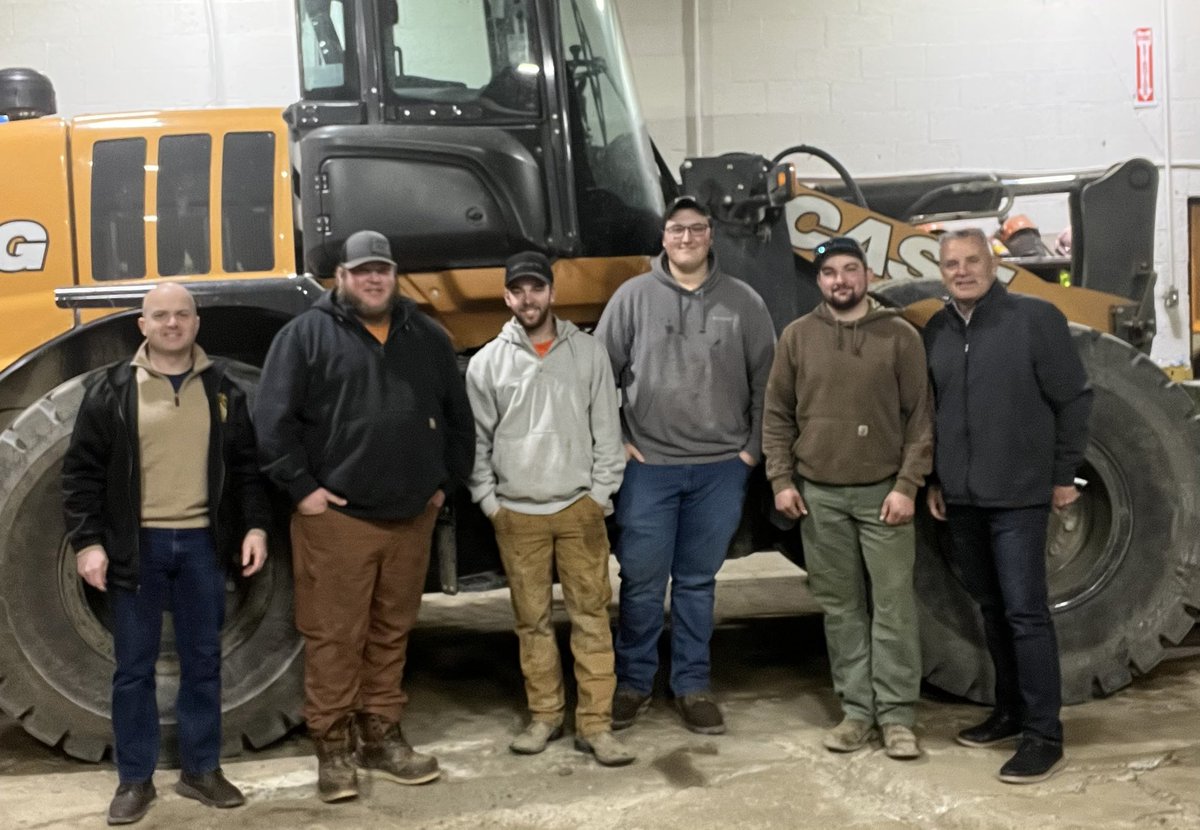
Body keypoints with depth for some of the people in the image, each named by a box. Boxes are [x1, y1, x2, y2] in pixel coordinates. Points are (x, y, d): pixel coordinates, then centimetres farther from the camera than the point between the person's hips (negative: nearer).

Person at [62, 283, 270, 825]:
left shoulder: (222, 388, 6)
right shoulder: (111, 389, -1)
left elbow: (246, 464, 9)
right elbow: (82, 472, -2)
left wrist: (255, 524, -1)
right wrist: (87, 541, -8)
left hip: (202, 542, 2)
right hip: (137, 545, -2)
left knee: (203, 660, 10)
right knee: (134, 666, 6)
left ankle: (201, 769, 24)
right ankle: (134, 779, 19)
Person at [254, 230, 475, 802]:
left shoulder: (428, 337, 11)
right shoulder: (307, 334, -2)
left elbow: (458, 417, 16)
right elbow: (272, 419, -7)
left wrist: (445, 480, 11)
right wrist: (300, 487, -10)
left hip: (412, 517, 4)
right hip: (337, 517, -4)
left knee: (391, 633, 13)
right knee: (334, 636, 1)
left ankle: (380, 735, 25)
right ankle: (333, 746, 13)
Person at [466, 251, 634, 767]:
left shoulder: (588, 353, 3)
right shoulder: (487, 362, 2)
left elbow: (607, 431, 4)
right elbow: (476, 440, 5)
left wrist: (600, 493, -2)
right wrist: (488, 501, -1)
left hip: (579, 507, 0)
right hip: (516, 513, 0)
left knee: (591, 616, 1)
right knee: (532, 620, 9)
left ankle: (595, 724, 8)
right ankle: (544, 716, 22)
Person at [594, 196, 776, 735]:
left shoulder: (743, 302, 4)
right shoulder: (633, 296, 1)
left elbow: (765, 380, 7)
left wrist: (753, 448, 1)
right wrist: (616, 441, -2)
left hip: (721, 468, 1)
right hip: (647, 466, -1)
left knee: (697, 583, 11)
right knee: (642, 583, 5)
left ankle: (692, 686, 22)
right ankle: (633, 683, 20)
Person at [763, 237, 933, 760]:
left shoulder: (900, 336, 0)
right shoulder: (797, 336, 6)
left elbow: (920, 418, -2)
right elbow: (777, 415, 7)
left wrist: (907, 485, -9)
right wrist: (781, 480, 0)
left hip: (883, 491, -2)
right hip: (819, 494, 2)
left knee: (893, 604, 0)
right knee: (840, 606, 8)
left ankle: (896, 715, 9)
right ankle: (857, 709, 18)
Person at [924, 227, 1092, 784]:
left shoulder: (1035, 318, -8)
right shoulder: (936, 332, 8)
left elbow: (1073, 400, -6)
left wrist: (1063, 475, -5)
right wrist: (934, 480, 13)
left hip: (1018, 495, -6)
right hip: (961, 498, 6)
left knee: (1025, 612, -6)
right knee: (991, 609, 14)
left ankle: (1044, 736, 2)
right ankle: (1010, 711, 28)